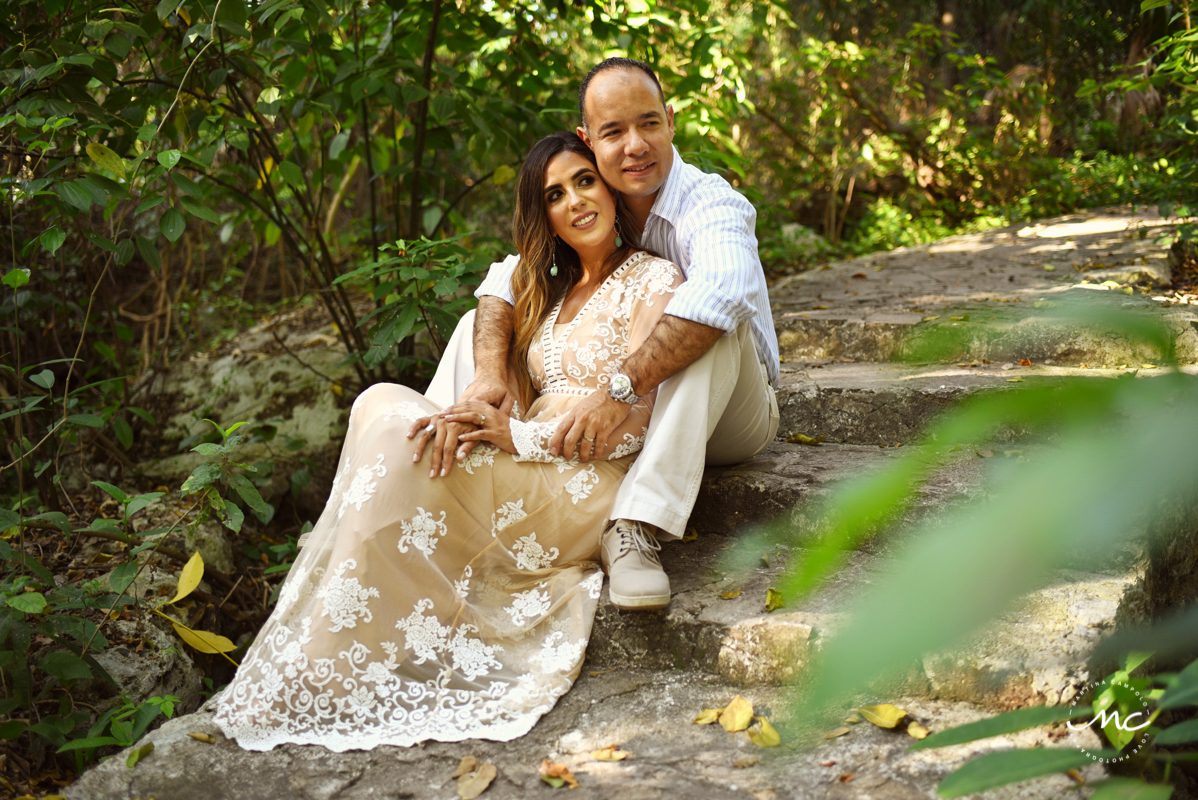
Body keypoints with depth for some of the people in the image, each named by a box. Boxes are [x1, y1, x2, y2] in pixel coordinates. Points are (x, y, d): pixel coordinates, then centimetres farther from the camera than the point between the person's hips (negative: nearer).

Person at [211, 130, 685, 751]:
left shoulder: (653, 281, 0)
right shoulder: (551, 289, 22)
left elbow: (631, 425, -10)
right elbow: (517, 399, 12)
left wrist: (523, 437, -19)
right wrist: (466, 415, -11)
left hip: (590, 490, -7)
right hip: (528, 483, 7)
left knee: (396, 441, -23)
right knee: (385, 403, -13)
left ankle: (330, 672, -21)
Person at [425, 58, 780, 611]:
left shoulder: (712, 206, -21)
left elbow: (722, 290, -43)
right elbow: (508, 280, -7)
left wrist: (622, 388, -48)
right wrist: (489, 371, -27)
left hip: (724, 421, -5)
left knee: (710, 319, -37)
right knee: (485, 326, -1)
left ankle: (636, 529, -43)